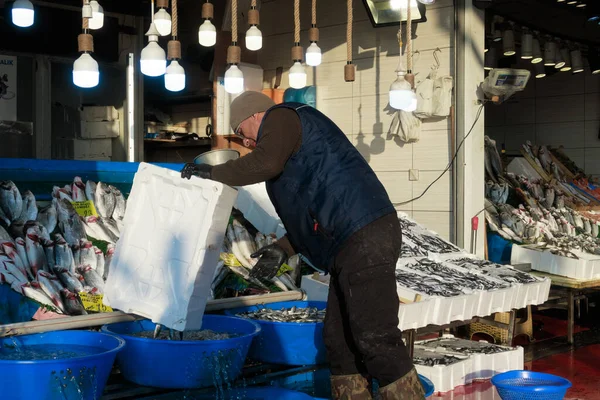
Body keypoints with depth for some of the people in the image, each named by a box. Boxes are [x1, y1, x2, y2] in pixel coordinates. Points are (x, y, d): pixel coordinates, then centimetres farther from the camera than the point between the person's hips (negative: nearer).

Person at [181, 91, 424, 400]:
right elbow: (312, 213, 28)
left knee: (374, 337, -12)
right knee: (338, 338, 11)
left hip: (364, 237, -11)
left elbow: (266, 162, -18)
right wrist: (283, 249, 20)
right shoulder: (294, 142, 32)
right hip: (355, 241, 11)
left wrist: (214, 173, -5)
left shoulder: (281, 118, 4)